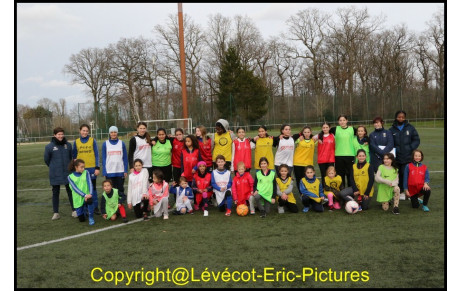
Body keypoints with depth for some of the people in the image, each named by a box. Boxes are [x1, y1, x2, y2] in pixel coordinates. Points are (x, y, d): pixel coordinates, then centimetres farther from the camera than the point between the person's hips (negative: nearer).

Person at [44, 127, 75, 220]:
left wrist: (68, 166, 9)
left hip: (67, 173, 1)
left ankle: (74, 210, 16)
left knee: (70, 191, 7)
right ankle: (56, 212, 15)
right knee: (55, 193, 8)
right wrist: (53, 168, 12)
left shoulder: (68, 145, 0)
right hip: (55, 175, -1)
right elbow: (46, 159, 4)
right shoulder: (49, 146, -7)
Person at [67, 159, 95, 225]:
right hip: (78, 198, 1)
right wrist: (84, 195, -23)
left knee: (89, 200, -38)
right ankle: (83, 208, 38)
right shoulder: (70, 177, -2)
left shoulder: (86, 173, 1)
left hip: (87, 196, -1)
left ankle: (91, 217, -15)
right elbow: (75, 188, -10)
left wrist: (90, 194, -26)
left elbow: (89, 183, -9)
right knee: (81, 219, 3)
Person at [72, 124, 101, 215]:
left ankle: (95, 207, 13)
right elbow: (74, 156, 11)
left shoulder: (92, 140, 0)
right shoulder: (76, 142, 5)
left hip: (91, 168, -1)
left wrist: (97, 168, -6)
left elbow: (96, 155, -1)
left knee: (93, 188, 6)